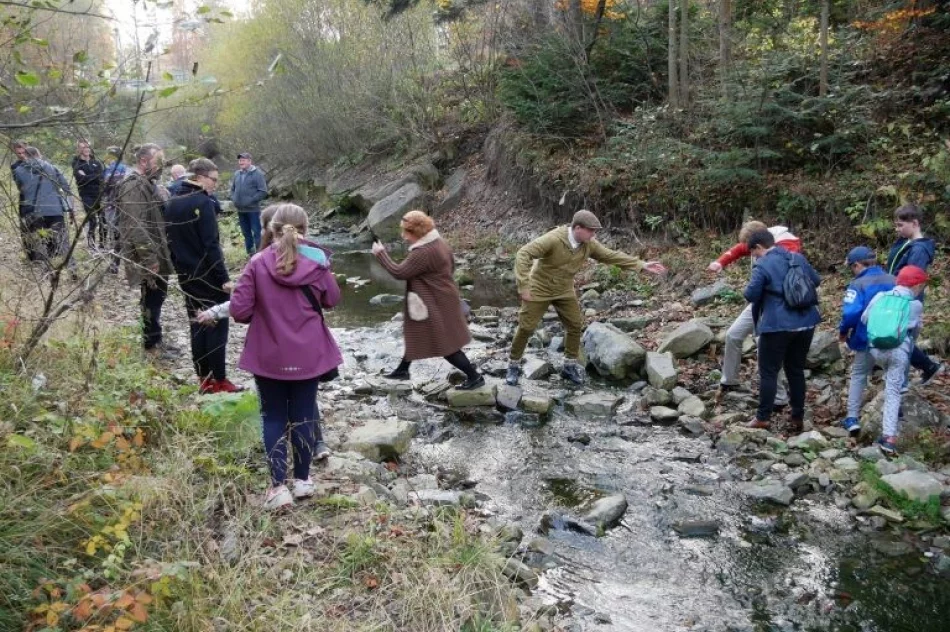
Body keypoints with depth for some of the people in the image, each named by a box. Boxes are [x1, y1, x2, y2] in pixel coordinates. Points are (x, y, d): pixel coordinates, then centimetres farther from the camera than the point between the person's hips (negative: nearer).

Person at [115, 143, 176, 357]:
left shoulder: (146, 183, 15)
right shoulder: (134, 186, -19)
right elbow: (136, 227, -26)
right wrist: (150, 258, -25)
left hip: (157, 253, 10)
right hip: (148, 257, -10)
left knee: (157, 297, 17)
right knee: (152, 299, -1)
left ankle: (155, 339, 28)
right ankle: (151, 344, 10)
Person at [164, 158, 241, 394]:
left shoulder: (171, 204, 8)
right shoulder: (203, 203, -17)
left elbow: (171, 241, 14)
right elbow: (211, 245, -21)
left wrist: (180, 268, 21)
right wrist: (224, 277, -19)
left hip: (187, 277, 8)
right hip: (209, 277, -8)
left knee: (197, 325, 12)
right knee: (217, 326, 1)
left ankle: (204, 379, 17)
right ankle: (219, 380, 5)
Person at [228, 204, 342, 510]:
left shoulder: (257, 264, -13)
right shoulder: (316, 264, -10)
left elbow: (239, 310, -12)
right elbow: (332, 299, 7)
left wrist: (261, 314, 9)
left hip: (269, 356, -1)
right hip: (309, 354, 1)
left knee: (274, 418, 11)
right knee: (303, 414, 14)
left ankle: (278, 486, 5)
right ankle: (302, 480, 24)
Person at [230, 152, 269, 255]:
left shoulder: (257, 174, -8)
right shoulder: (237, 174, 10)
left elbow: (263, 192, -13)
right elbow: (232, 189, 22)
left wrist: (250, 201, -17)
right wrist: (234, 199, 4)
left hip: (253, 209, -6)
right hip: (240, 210, 6)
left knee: (257, 232, -3)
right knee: (246, 233, 14)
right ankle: (250, 253, 24)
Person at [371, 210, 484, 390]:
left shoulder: (423, 253, -28)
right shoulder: (439, 242, 4)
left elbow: (399, 272, -21)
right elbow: (451, 266, 15)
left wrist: (381, 253, -10)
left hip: (436, 305, -11)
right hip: (439, 299, 11)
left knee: (446, 345, 0)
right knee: (416, 335, 23)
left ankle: (474, 377, 10)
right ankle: (402, 370, 39)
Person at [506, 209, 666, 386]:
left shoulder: (589, 245, -10)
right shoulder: (553, 239, -30)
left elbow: (613, 256, -1)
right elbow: (524, 254, -33)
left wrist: (642, 265, -5)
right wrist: (523, 285, -39)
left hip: (564, 291, 6)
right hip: (539, 290, -6)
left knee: (575, 325, 6)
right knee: (526, 328, -1)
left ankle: (570, 366, 22)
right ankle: (514, 366, 17)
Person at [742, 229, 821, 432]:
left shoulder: (762, 265, -11)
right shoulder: (798, 258, 10)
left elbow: (750, 295, -15)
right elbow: (816, 280, 22)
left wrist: (756, 290, 7)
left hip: (777, 325, -7)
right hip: (805, 322, 7)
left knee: (769, 372, 3)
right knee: (796, 370, 16)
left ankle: (763, 417, 6)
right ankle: (797, 416, 21)